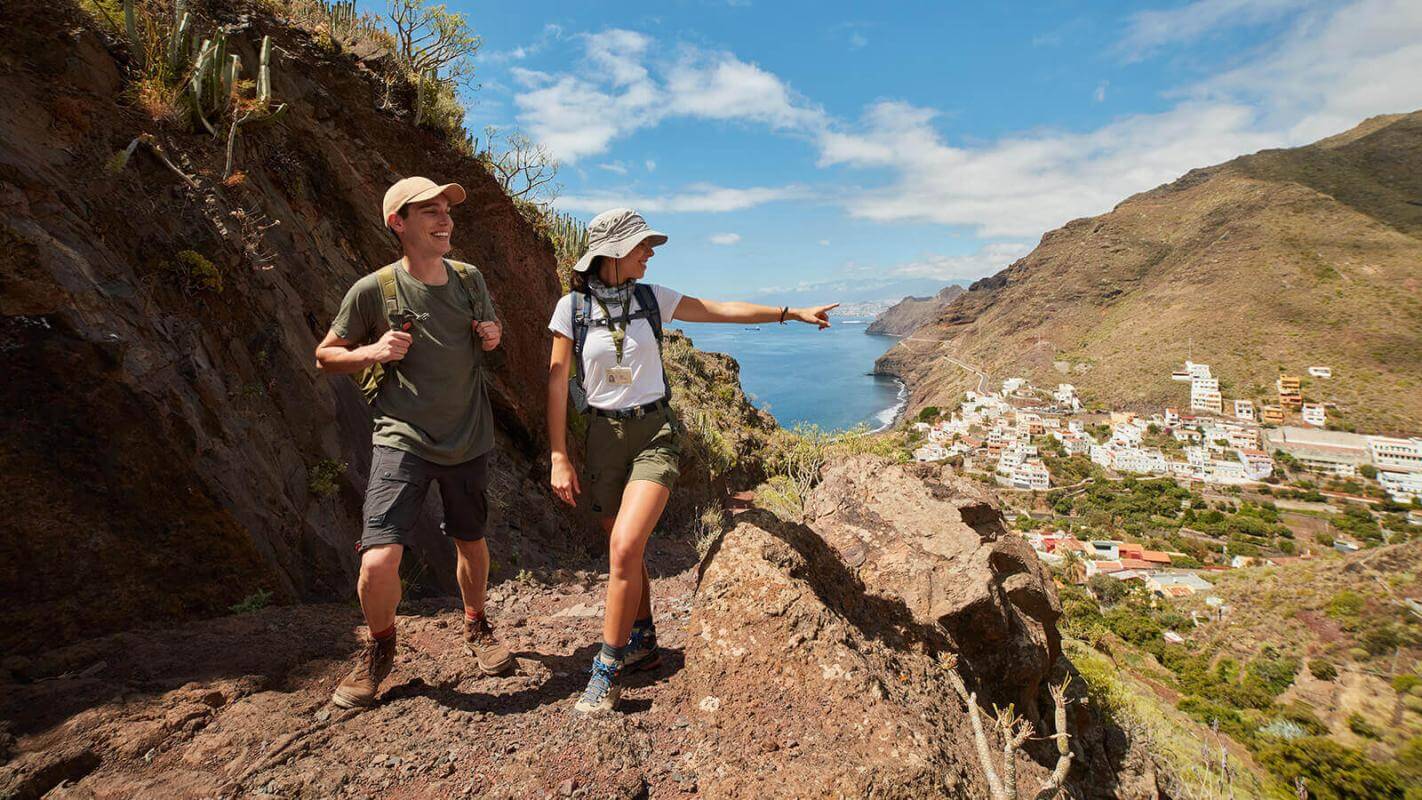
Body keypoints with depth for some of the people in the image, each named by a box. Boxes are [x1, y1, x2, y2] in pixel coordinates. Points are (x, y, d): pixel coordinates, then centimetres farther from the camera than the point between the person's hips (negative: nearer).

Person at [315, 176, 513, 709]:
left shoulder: (469, 279, 2)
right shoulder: (373, 290, -8)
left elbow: (490, 331, 19)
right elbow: (325, 356, 3)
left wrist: (492, 338, -5)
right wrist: (369, 352, -17)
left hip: (468, 439, 3)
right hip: (402, 439, -3)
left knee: (471, 543, 16)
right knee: (379, 561, -13)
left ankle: (476, 627, 43)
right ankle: (380, 648, 20)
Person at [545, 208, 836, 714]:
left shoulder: (651, 298, 2)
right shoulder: (573, 306, -2)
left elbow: (723, 310, 7)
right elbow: (557, 382, -2)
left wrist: (792, 313, 9)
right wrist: (559, 458, -7)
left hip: (655, 432, 0)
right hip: (604, 437, 1)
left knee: (625, 547, -16)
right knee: (626, 552, 10)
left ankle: (608, 669, 2)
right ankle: (643, 644, 34)